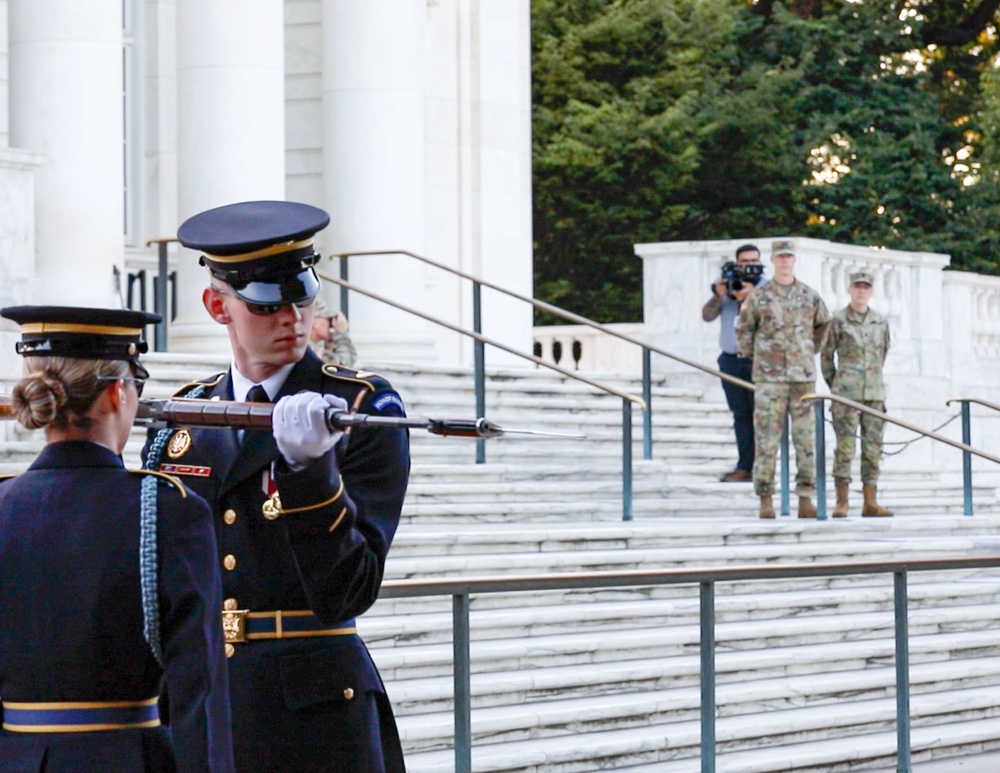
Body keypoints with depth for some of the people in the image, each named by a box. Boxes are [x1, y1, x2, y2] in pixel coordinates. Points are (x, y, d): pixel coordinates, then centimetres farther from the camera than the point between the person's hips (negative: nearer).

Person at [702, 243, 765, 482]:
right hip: (731, 361, 4)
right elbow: (707, 315, 7)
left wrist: (751, 296, -24)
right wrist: (718, 295, -10)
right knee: (741, 415, 6)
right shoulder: (727, 286, 13)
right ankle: (744, 467, 8)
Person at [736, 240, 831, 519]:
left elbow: (823, 323, 23)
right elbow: (743, 328, 11)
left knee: (805, 437, 1)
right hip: (770, 377, -2)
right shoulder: (759, 297, 1)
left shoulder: (810, 296, 8)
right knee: (767, 438, -5)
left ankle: (805, 498, 4)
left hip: (803, 375, 2)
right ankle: (765, 499, -2)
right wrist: (750, 355, 7)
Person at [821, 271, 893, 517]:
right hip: (846, 394, -4)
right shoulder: (838, 320, -1)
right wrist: (833, 384, 10)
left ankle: (870, 502, 8)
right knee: (845, 447, -7)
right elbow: (826, 355, 6)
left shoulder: (881, 322, 10)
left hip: (875, 393, 4)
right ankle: (841, 502, -4)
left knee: (873, 448, 4)